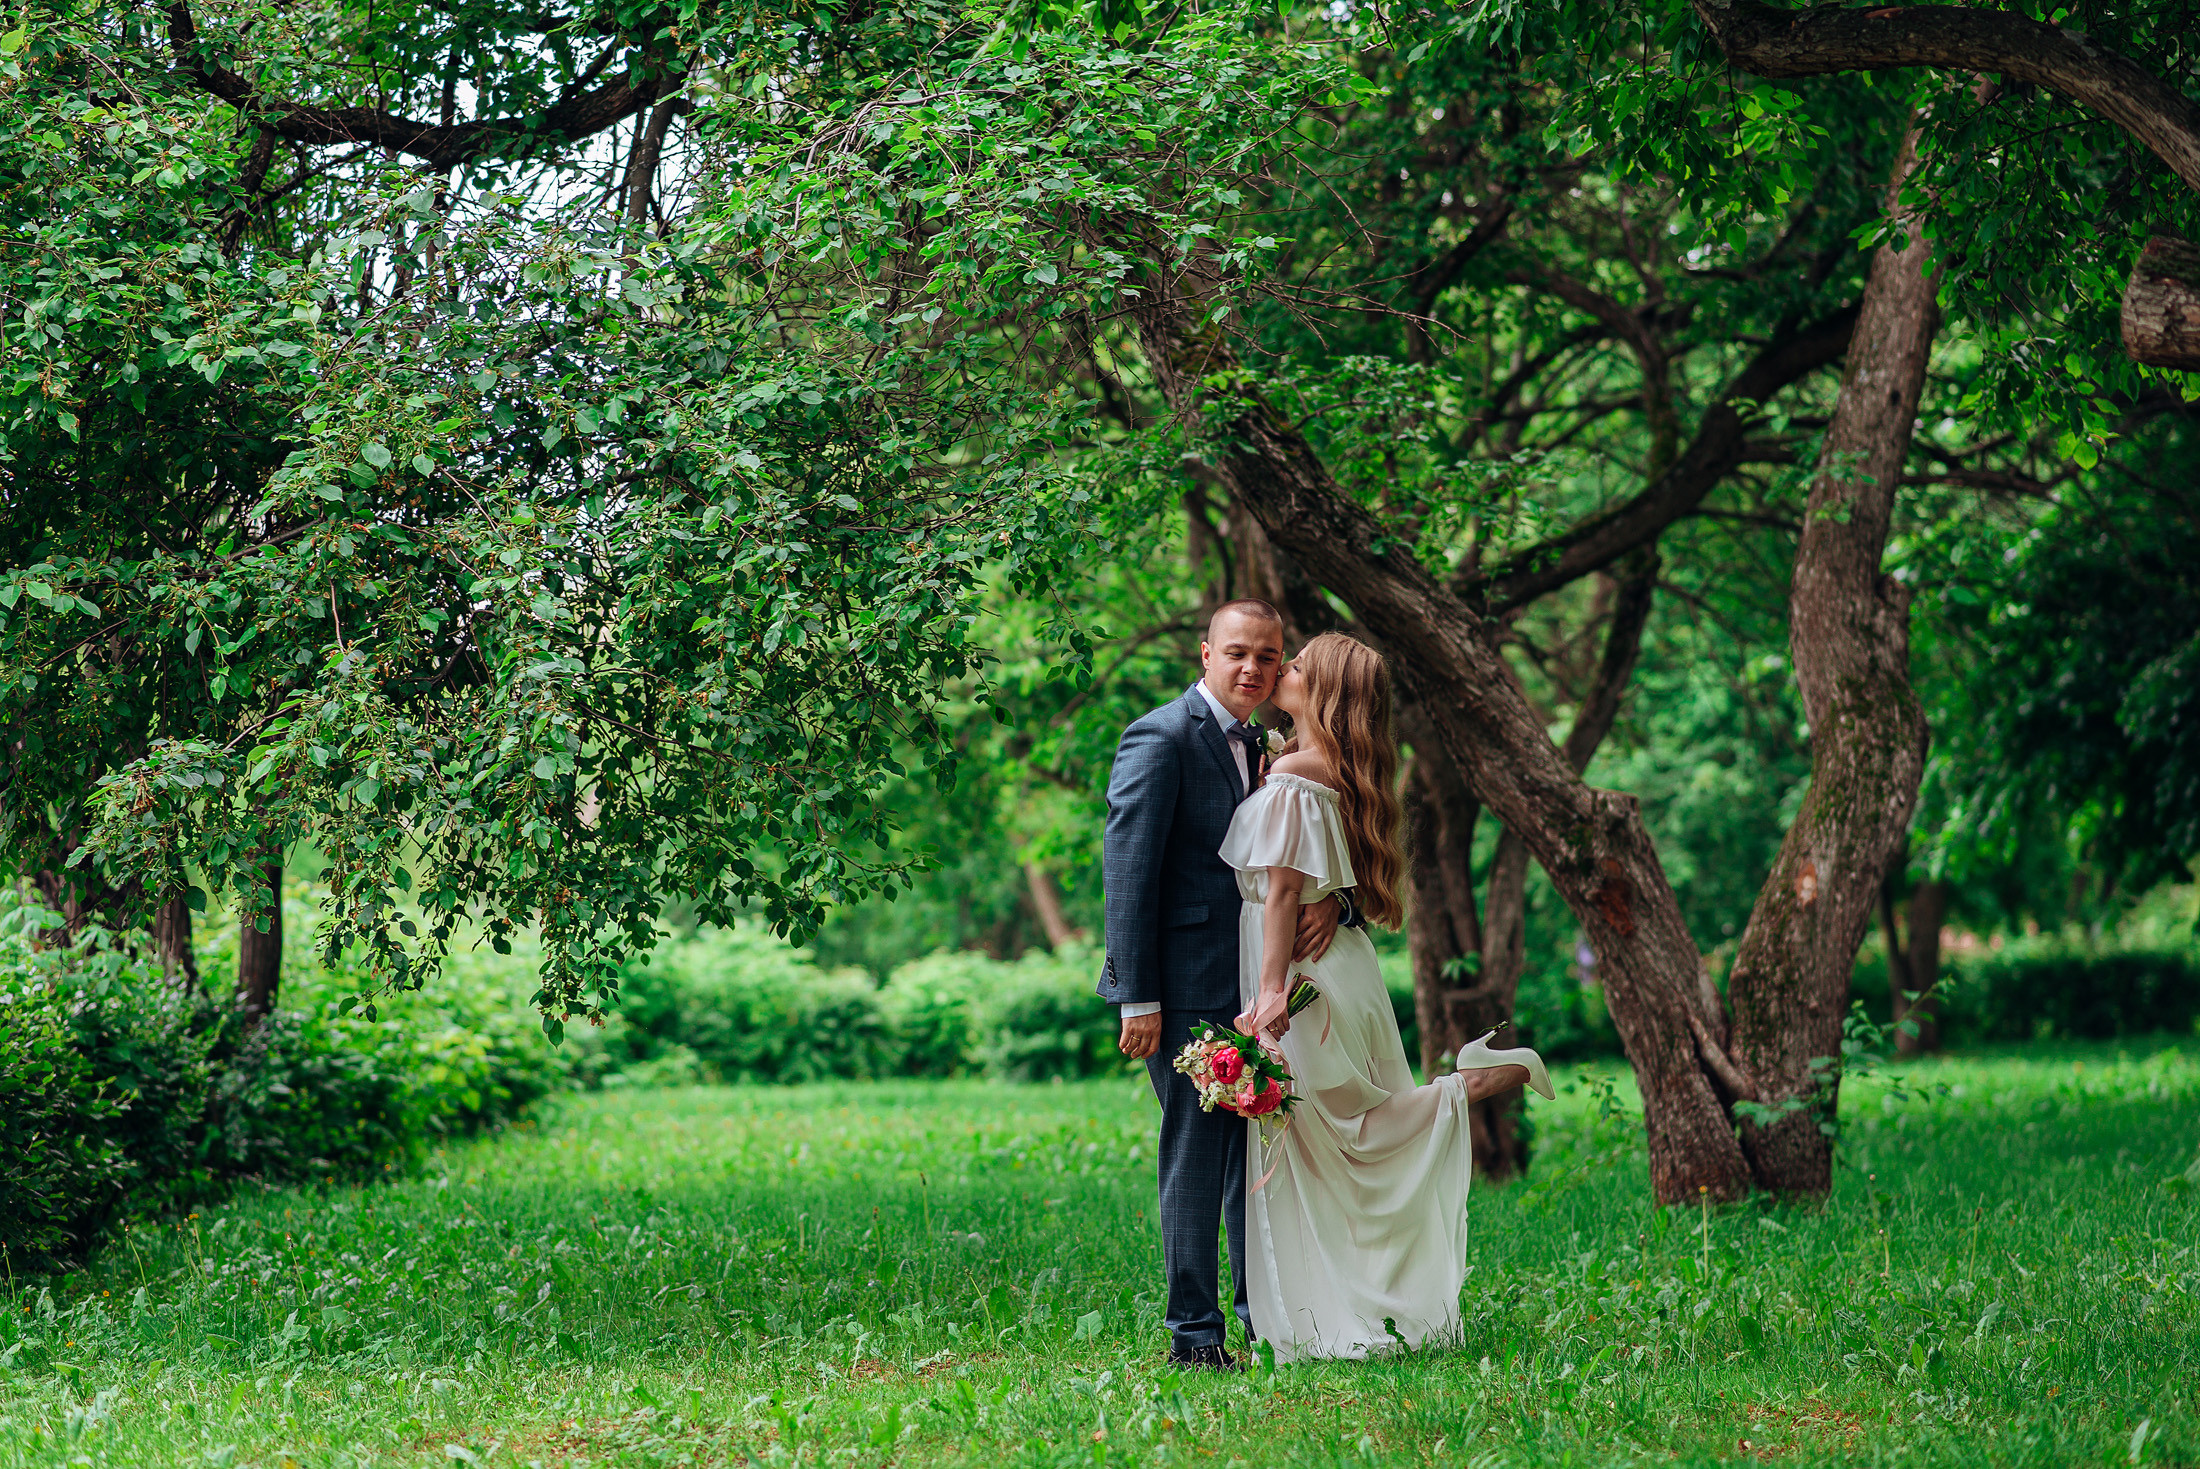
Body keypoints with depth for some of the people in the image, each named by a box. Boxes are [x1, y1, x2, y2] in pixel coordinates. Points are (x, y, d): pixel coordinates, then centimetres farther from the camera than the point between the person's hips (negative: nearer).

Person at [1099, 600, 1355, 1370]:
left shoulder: (1261, 749, 17)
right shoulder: (1161, 738, -9)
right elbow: (1127, 872, -14)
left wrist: (1331, 900, -11)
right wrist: (1138, 999, -18)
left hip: (1253, 987, 8)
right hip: (1185, 988, -8)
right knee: (1195, 1154, -5)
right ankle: (1194, 1333, 3)